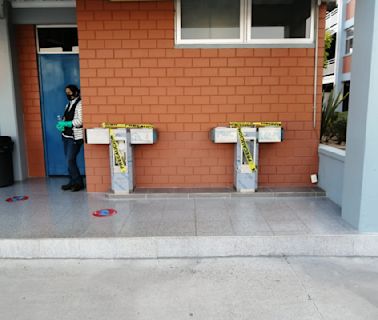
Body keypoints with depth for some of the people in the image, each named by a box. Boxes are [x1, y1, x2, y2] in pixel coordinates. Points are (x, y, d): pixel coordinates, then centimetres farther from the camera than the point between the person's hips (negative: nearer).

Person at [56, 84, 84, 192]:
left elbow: (80, 121, -18)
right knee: (69, 161, 10)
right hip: (66, 136, 8)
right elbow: (66, 118, 19)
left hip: (75, 137, -8)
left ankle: (79, 183, 3)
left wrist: (65, 124, -16)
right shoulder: (69, 104, 16)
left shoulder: (79, 104, -9)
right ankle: (73, 182, 20)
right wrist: (61, 125, -2)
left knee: (70, 160, -10)